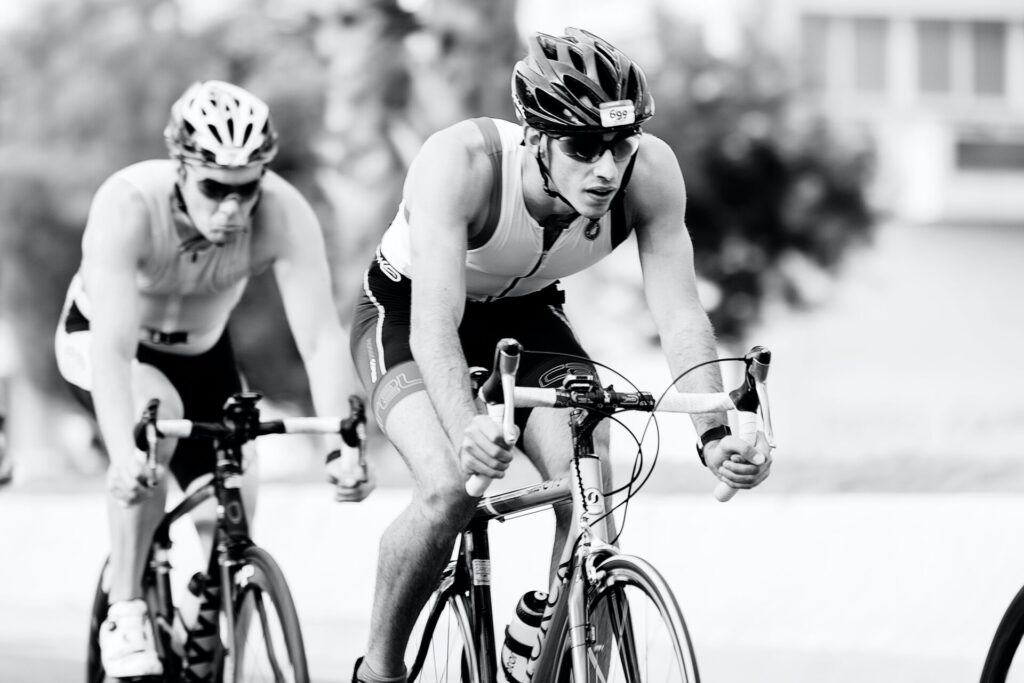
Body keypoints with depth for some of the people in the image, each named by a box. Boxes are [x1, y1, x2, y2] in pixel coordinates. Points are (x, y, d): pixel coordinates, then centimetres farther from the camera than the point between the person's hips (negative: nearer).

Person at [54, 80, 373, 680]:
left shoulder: (284, 215, -32)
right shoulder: (128, 206, -38)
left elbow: (321, 337, -37)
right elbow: (113, 346, -45)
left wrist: (342, 445, -50)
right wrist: (124, 454, -58)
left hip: (201, 353, 3)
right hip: (98, 339, -3)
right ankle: (126, 614, -22)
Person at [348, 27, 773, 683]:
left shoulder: (650, 174, -28)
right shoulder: (460, 162, -38)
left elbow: (680, 313, -29)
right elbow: (435, 321, -46)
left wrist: (716, 433, -44)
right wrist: (465, 429, -64)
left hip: (526, 315, 4)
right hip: (405, 311, -3)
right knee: (451, 489, -28)